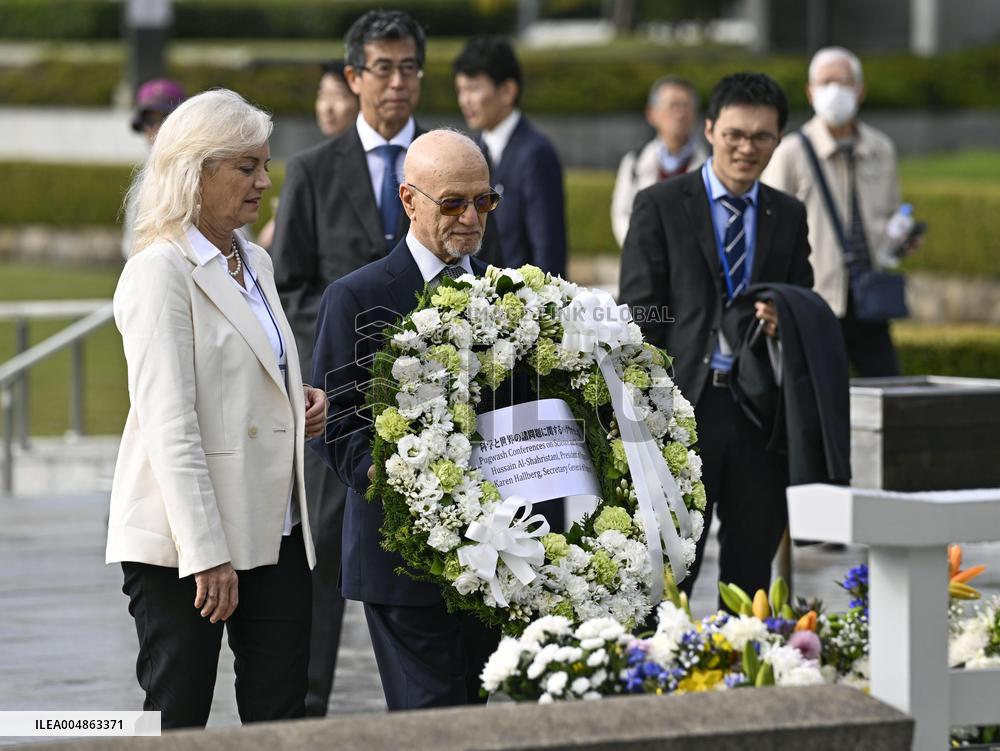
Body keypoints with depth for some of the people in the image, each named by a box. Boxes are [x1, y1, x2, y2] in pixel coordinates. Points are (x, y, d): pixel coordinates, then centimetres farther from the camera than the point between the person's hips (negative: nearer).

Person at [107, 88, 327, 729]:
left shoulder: (254, 263, 15)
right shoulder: (160, 272, -12)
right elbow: (170, 426, -18)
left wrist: (301, 401, 5)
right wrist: (207, 554, -23)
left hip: (274, 531, 8)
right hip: (185, 537, -8)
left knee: (280, 715, 5)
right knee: (178, 721, -2)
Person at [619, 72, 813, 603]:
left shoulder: (788, 216, 13)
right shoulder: (660, 206, 0)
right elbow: (640, 318, -3)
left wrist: (786, 320, -7)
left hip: (759, 411, 4)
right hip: (684, 405, -4)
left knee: (752, 571, 8)